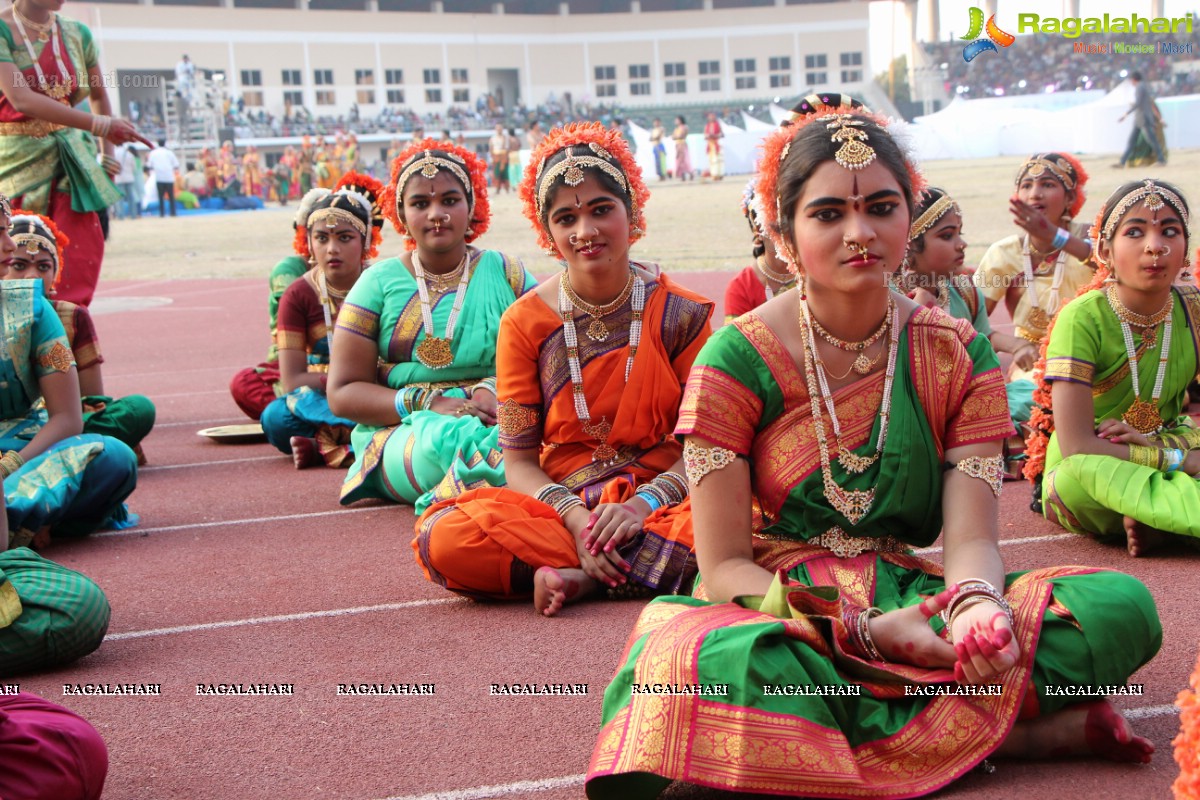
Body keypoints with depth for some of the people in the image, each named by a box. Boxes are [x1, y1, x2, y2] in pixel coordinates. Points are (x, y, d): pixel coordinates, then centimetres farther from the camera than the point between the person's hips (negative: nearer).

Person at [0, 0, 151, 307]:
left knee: (80, 264, -7)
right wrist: (99, 125, -28)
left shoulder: (76, 34, 6)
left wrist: (108, 154, 14)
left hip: (68, 161, 4)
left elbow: (99, 95, 22)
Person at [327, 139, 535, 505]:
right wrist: (427, 404, -11)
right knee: (447, 437, -38)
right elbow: (343, 393, 6)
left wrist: (495, 391, -15)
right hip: (403, 431, -1)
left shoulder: (505, 273, 14)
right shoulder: (379, 283, 11)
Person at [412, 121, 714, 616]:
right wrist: (576, 517, -20)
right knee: (442, 537, -30)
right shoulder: (525, 323, 2)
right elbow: (519, 460, -1)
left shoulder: (680, 314, 1)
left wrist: (643, 504, -21)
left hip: (662, 498, -1)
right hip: (562, 505, 1)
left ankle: (582, 578, -20)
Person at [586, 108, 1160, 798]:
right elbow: (724, 564, -8)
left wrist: (977, 605, -29)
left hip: (918, 606, 2)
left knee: (1125, 606, -20)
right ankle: (1035, 731, -25)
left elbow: (972, 535, -4)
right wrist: (864, 629, -22)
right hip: (781, 609, -2)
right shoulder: (735, 363, -6)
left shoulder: (957, 355, 3)